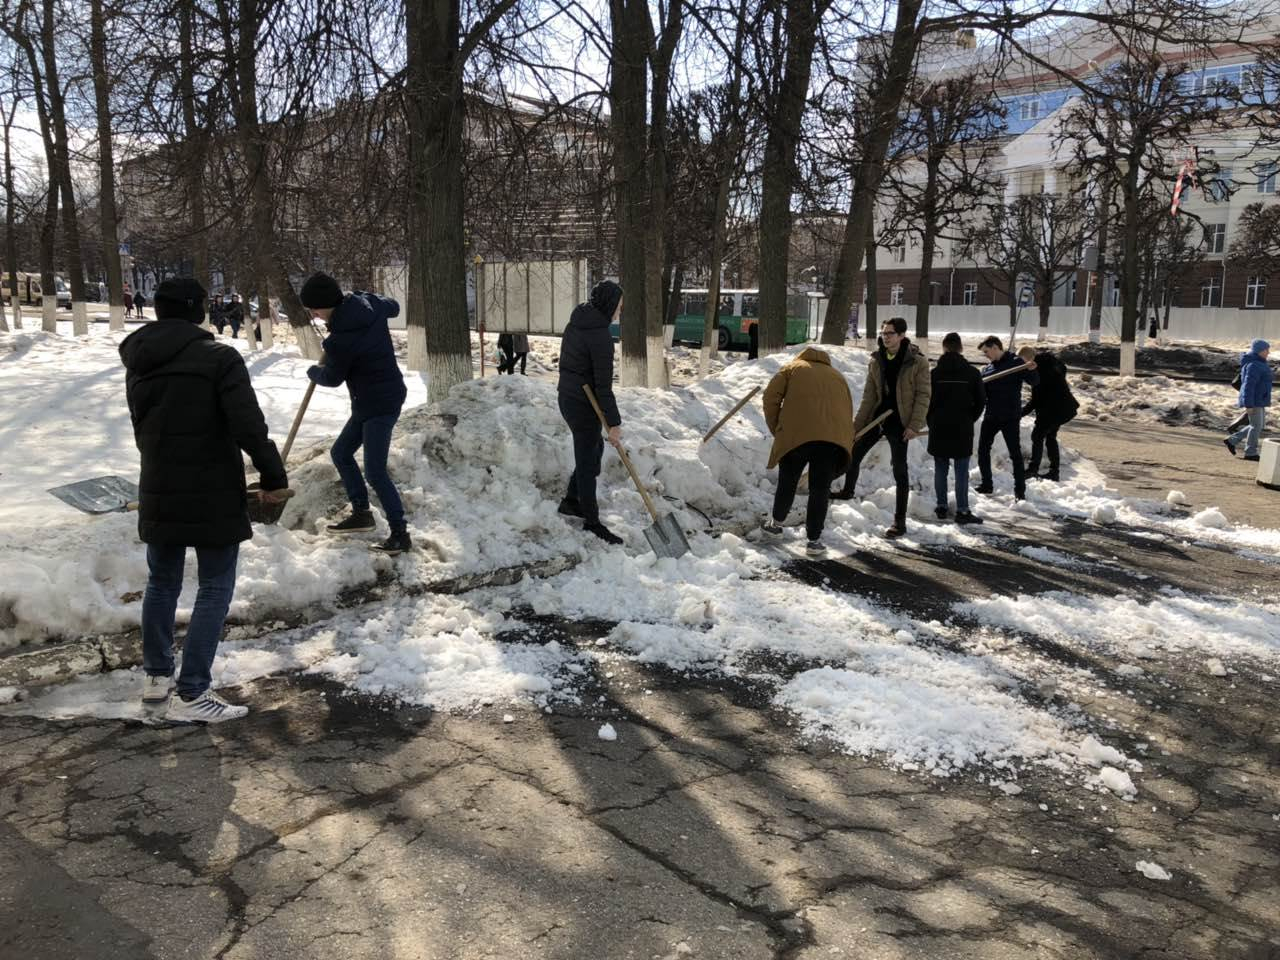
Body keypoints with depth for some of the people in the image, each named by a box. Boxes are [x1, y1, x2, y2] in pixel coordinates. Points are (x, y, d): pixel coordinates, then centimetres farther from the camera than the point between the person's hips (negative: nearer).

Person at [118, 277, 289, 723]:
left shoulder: (138, 364, 7)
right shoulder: (219, 357, -14)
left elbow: (142, 430, 16)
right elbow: (249, 426, -20)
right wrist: (273, 475, -9)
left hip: (159, 493, 6)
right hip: (213, 494, -6)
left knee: (162, 582, 20)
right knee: (215, 589, 1)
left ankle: (156, 676, 32)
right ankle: (191, 695, 0)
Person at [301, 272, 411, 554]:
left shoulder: (340, 340, -25)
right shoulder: (369, 303, -4)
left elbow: (331, 378, -6)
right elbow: (393, 307, 21)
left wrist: (313, 371, 16)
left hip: (380, 404, -10)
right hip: (369, 403, 10)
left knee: (375, 472, -9)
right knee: (341, 453, 18)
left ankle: (400, 534, -2)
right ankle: (362, 513, 26)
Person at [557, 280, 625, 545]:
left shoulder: (575, 322, 6)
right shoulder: (600, 335, -21)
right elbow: (603, 385, -22)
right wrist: (614, 423, -17)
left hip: (567, 397, 9)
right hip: (584, 406, -9)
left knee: (595, 449, 24)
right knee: (587, 461, 2)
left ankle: (571, 501, 34)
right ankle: (592, 523, 13)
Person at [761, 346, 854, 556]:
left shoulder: (793, 368, 22)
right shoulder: (838, 376, 31)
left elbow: (770, 398, 7)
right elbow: (848, 410, 25)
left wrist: (776, 430, 15)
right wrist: (844, 441, 30)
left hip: (796, 433, -2)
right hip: (834, 436, 2)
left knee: (787, 482, 18)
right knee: (820, 489, 10)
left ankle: (776, 524, 35)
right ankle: (814, 541, 12)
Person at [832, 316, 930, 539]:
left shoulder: (918, 362, -10)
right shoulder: (876, 361, 4)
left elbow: (923, 395, -10)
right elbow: (869, 396, 6)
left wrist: (915, 425, -17)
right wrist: (857, 424, 3)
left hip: (899, 422, -5)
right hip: (876, 417, 5)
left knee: (899, 470, -1)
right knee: (853, 455, 11)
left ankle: (900, 521, 6)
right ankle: (847, 491, 40)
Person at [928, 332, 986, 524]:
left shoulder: (934, 373, -3)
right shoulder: (972, 373, -3)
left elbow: (926, 401, -1)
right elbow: (981, 401, 1)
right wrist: (970, 419, 15)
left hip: (939, 429, 1)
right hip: (963, 430, -1)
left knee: (940, 469, 10)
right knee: (962, 471, 1)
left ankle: (941, 507, 13)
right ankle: (962, 510, -1)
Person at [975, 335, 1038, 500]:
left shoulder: (1016, 362, -6)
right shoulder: (987, 369, 10)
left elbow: (1034, 382, -12)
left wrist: (1032, 371, -32)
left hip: (1010, 417, -6)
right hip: (991, 416, 6)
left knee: (1015, 453, -2)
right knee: (983, 450, 10)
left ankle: (1020, 490, 4)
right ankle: (986, 485, 23)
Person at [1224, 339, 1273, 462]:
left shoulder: (1258, 364, 15)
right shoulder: (1253, 366, -19)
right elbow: (1248, 386, -24)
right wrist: (1248, 405, -26)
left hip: (1258, 401, 10)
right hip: (1253, 402, -10)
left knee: (1258, 425, 14)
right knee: (1256, 426, -3)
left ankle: (1232, 440, 17)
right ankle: (1250, 453, 5)